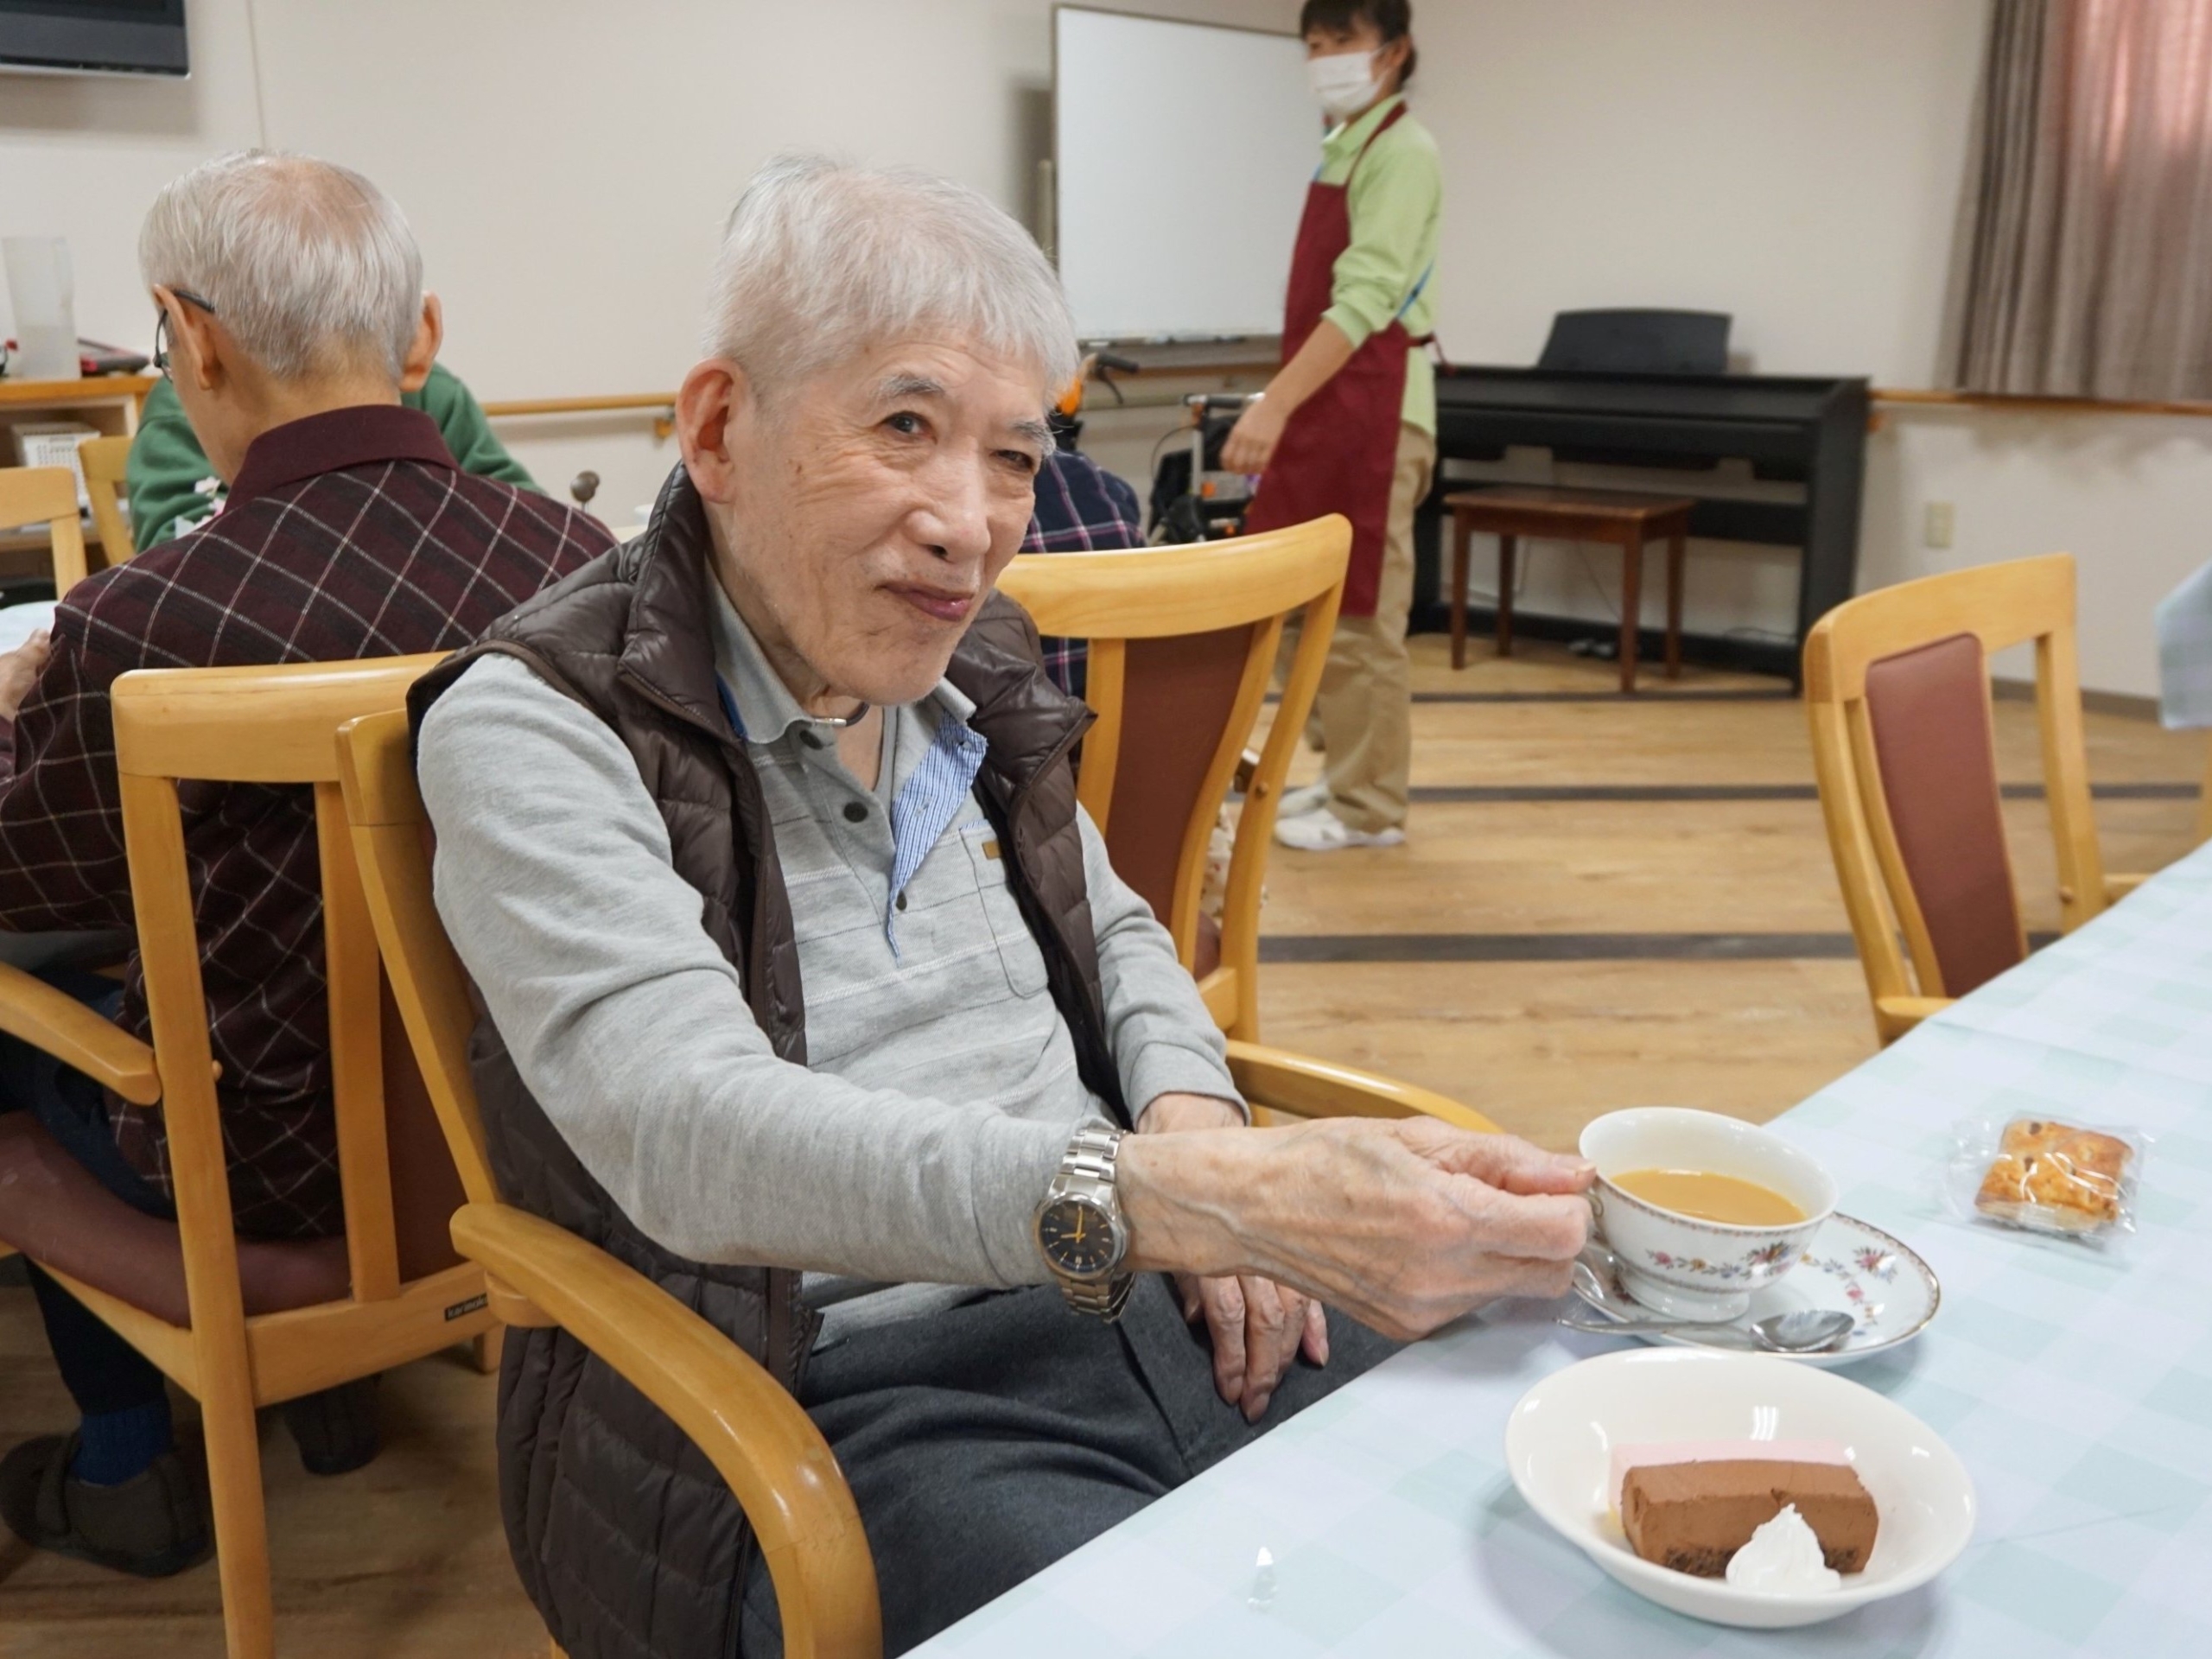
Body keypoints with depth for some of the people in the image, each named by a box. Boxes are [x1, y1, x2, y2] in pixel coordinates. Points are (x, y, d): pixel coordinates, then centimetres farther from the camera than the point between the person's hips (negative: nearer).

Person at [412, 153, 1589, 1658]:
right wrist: (1179, 1197, -37)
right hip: (838, 1407, -5)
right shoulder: (535, 727, -10)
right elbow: (689, 1135, -25)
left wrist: (1194, 1113, 0)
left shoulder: (976, 669, 10)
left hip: (1149, 1307, 6)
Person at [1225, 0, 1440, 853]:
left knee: (1360, 618, -5)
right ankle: (1345, 774, 25)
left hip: (1370, 413, -9)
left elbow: (1366, 297, -24)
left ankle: (1369, 807, 4)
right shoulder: (1341, 147, 16)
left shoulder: (1401, 152, -12)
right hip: (1327, 406, 10)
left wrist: (1276, 403, -32)